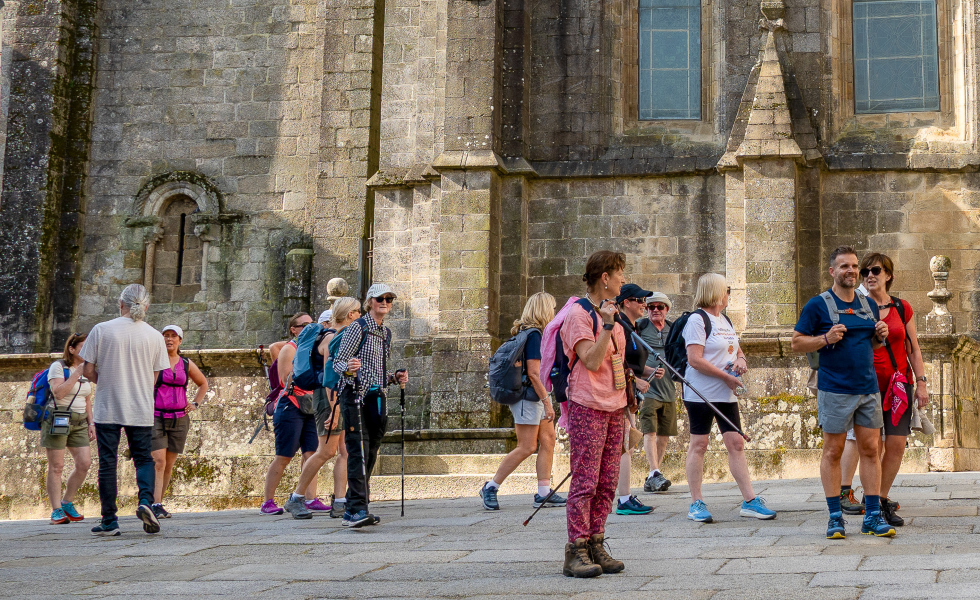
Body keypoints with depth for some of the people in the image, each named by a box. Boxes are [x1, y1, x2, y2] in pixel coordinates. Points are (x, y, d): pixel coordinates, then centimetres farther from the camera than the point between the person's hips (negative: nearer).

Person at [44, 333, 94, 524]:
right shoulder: (58, 367, -6)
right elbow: (58, 393, -21)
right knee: (56, 466, -5)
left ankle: (67, 503, 11)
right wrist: (77, 372, -19)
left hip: (79, 422, 7)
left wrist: (91, 423, 14)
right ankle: (56, 511, -2)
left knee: (84, 462, -4)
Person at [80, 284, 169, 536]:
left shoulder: (101, 330, -5)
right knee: (144, 458, 13)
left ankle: (109, 521, 7)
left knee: (107, 463, 6)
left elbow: (88, 371, -3)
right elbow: (154, 377, 5)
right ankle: (146, 500, -12)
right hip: (141, 411, 1)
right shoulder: (155, 336, 0)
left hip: (107, 409, -1)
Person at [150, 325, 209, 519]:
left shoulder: (187, 364, 11)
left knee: (169, 465, 6)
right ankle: (156, 505, -19)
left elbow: (203, 383, 26)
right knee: (158, 462, -15)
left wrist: (195, 403, 14)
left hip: (179, 420, 4)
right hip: (156, 417, -4)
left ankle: (157, 504, 16)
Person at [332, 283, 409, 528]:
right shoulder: (358, 327, -4)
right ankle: (358, 509, -23)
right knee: (359, 452, -16)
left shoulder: (386, 332, 19)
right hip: (356, 396, -8)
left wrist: (395, 377, 10)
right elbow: (337, 362, -7)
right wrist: (348, 368, -28)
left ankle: (352, 512, 12)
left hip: (377, 397, 8)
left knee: (370, 455, 6)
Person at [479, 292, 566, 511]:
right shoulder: (534, 335, -16)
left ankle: (544, 493, 6)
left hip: (537, 396, 10)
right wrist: (547, 402, -19)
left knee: (548, 440, 6)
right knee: (527, 448, -7)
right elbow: (533, 373, -21)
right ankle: (490, 488, 2)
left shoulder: (525, 332, 13)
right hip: (529, 396, -10)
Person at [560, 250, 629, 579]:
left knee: (607, 481, 6)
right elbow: (591, 361, -18)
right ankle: (576, 552, -5)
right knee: (585, 480, -8)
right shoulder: (578, 314, -9)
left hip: (614, 406, 8)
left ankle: (595, 545, 11)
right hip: (587, 406, -8)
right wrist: (607, 325, -22)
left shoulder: (612, 312, 18)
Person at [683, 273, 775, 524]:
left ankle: (750, 501, 6)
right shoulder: (697, 319, -9)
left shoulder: (725, 320, 17)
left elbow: (737, 349, 28)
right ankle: (696, 504, 5)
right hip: (700, 393, -8)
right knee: (699, 444, -1)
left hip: (726, 394, 8)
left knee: (736, 444, 4)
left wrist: (741, 359, 4)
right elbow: (695, 360, -18)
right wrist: (726, 376, -16)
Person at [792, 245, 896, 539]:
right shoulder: (818, 305, -2)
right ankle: (835, 517, 7)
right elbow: (797, 343, -1)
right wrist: (826, 339, -16)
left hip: (868, 388, 5)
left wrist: (881, 336, 3)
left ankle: (873, 515, 9)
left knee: (870, 450, 4)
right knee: (833, 451, 1)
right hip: (835, 390, -5)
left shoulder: (869, 304, 14)